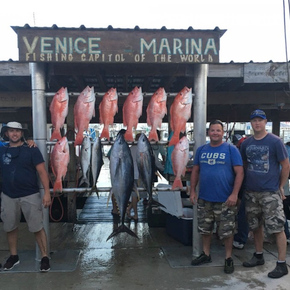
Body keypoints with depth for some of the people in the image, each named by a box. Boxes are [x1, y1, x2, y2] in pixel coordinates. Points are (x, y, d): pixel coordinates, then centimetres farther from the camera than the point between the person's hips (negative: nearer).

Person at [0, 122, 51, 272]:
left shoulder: (31, 150, -7)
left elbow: (42, 171, -9)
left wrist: (47, 192, -16)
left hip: (30, 195, -4)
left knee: (37, 228, 0)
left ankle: (44, 257, 14)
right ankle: (13, 256, 34)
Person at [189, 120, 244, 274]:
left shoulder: (231, 149, -6)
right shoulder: (201, 150, 6)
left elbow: (239, 172, -9)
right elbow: (195, 171, 11)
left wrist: (234, 194, -16)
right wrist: (193, 191, 5)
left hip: (225, 199, -4)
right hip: (204, 198, 4)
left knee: (226, 231, 7)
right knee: (204, 229, 17)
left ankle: (228, 258, 24)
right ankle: (206, 254, 35)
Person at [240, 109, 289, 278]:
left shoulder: (275, 141, -7)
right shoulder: (246, 143, 7)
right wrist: (246, 183, 8)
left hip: (270, 193, -5)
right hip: (251, 192, 5)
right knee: (256, 225, 15)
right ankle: (258, 256, 32)